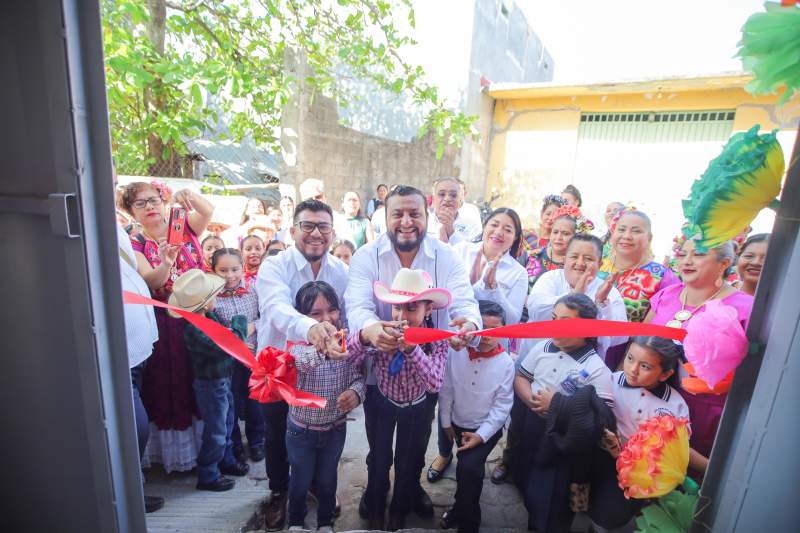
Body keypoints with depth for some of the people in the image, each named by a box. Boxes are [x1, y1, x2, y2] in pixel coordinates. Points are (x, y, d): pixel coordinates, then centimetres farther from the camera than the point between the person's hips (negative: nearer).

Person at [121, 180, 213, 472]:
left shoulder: (184, 229, 2)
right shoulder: (135, 245, -2)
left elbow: (208, 211, -15)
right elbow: (151, 280, -19)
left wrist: (189, 195, -32)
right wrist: (166, 262, -39)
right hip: (165, 325, -1)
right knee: (170, 386, 9)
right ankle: (174, 451, 29)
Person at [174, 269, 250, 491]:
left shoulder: (209, 316, -5)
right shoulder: (194, 331, -30)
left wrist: (235, 331, -8)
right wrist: (239, 323, -19)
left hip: (222, 379, 9)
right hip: (211, 384, -9)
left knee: (226, 424, 24)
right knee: (216, 432, 8)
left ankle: (226, 461, 43)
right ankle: (207, 476, 27)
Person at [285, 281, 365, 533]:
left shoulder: (345, 342, -14)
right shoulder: (298, 342, -23)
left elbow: (357, 376, -8)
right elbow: (298, 361, -46)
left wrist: (356, 392, -31)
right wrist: (324, 350, -67)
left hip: (336, 427, 2)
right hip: (302, 429, -2)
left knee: (328, 479, 23)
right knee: (301, 480, 21)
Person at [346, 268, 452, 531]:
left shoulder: (436, 339, -27)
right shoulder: (384, 332, -26)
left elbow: (435, 383, -39)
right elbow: (351, 358, -34)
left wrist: (412, 349, -56)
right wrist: (364, 335, -57)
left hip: (418, 406, 0)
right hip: (384, 403, 0)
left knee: (409, 460, 19)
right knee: (378, 458, 15)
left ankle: (399, 511, 49)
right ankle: (375, 509, 46)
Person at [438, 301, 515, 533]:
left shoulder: (506, 363, -17)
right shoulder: (457, 353, -15)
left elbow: (502, 405, -12)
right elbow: (446, 389, -4)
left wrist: (481, 435, -16)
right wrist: (446, 422, 2)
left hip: (487, 428, -2)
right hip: (458, 425, 3)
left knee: (468, 468, -19)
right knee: (468, 469, 15)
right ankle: (465, 509, 45)